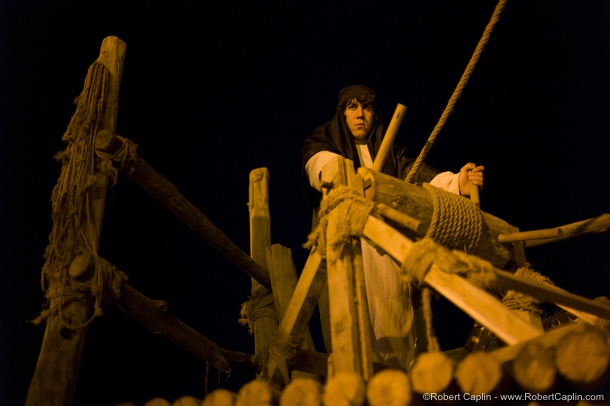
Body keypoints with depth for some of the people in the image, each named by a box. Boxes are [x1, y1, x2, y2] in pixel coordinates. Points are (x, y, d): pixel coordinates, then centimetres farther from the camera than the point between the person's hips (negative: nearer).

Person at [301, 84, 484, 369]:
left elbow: (418, 176, 2)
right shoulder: (322, 143, 14)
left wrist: (455, 184, -19)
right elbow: (323, 166, -10)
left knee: (394, 341, -8)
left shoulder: (390, 152, 22)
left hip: (386, 251, 3)